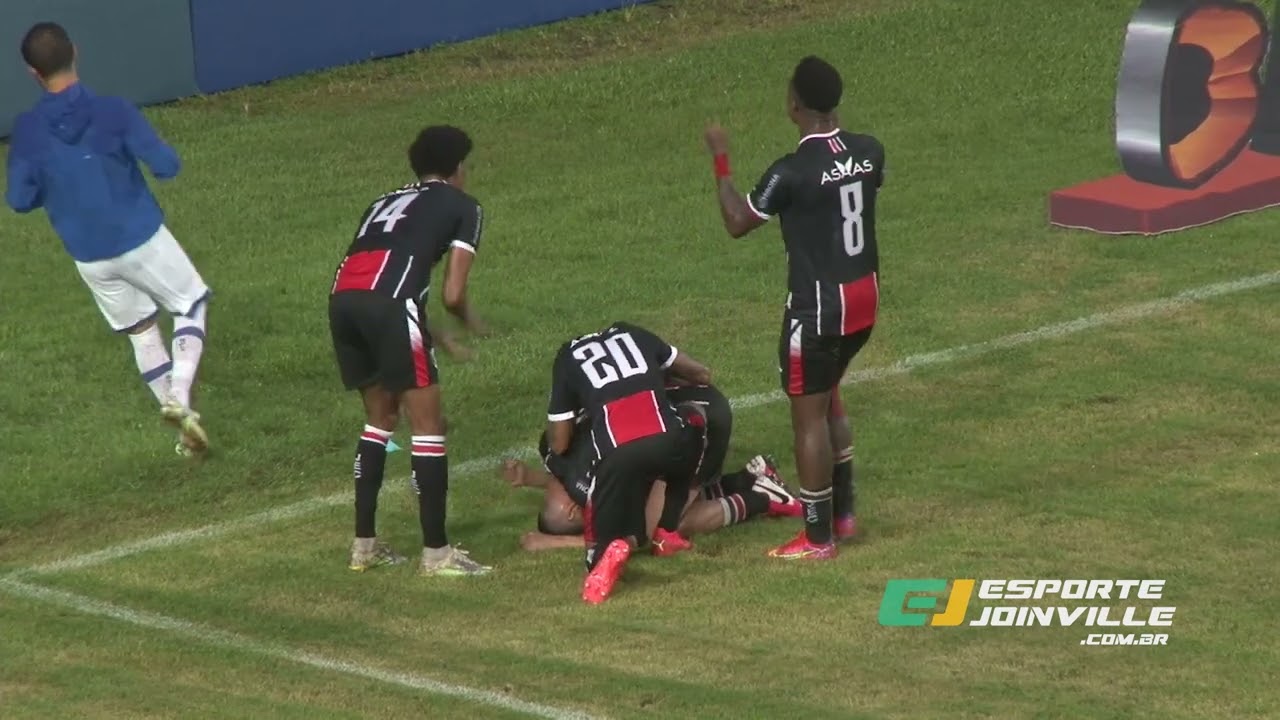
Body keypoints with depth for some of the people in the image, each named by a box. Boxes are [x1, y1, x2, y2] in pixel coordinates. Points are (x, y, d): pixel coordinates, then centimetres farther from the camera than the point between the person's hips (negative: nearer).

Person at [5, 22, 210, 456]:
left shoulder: (27, 131, -10)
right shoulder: (113, 112, -18)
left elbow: (19, 200, -3)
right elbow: (166, 166, -17)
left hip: (89, 257, 3)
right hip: (142, 239, -3)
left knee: (141, 331, 22)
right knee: (191, 306, 17)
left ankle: (172, 406, 22)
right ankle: (180, 395, -4)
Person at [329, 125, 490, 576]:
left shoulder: (387, 202, 34)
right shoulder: (462, 206, 17)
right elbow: (453, 295, 7)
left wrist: (432, 338, 40)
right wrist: (472, 325, 29)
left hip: (342, 298, 6)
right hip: (389, 303, -6)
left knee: (381, 416, 23)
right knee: (427, 422, 3)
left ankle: (365, 544, 25)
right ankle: (436, 552, 5)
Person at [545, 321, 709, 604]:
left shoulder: (567, 359, 21)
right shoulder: (632, 335, 28)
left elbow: (559, 444, 20)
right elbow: (701, 374, 36)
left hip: (618, 454, -2)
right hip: (668, 440, 2)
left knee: (599, 550, 11)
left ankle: (609, 551, -22)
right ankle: (667, 534, 29)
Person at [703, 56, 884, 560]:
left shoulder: (792, 173, -21)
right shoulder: (868, 153, -3)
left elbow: (737, 223, -7)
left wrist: (721, 162, 3)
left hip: (818, 307, -7)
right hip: (864, 297, 7)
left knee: (809, 415, 4)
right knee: (828, 398, 25)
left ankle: (817, 538, 10)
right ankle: (843, 512, 32)